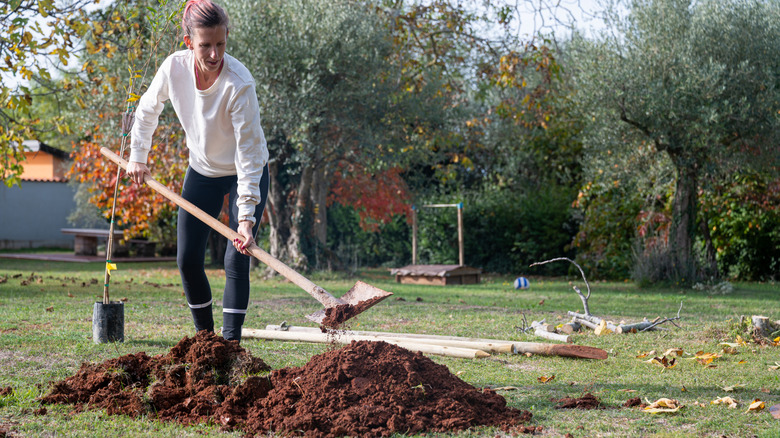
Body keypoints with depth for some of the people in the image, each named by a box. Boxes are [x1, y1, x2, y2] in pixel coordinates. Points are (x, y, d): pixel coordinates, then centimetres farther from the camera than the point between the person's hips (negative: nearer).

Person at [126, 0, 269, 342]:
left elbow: (248, 151, -32)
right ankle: (204, 335, 19)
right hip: (202, 171, 4)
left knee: (236, 262, -12)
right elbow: (148, 109, 3)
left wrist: (245, 216, -36)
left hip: (246, 173, -4)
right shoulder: (174, 67, -20)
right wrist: (138, 156, 5)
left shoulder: (239, 83, -32)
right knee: (188, 260, 2)